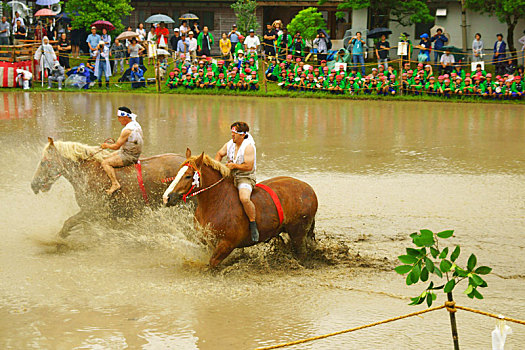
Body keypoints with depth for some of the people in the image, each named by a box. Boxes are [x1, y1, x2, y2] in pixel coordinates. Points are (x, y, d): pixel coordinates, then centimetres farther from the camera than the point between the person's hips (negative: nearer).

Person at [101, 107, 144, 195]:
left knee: (105, 163, -13)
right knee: (109, 157, 27)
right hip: (135, 153, 10)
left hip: (128, 157, -10)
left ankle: (115, 184, -21)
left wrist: (106, 146, -2)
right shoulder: (136, 124, 4)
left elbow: (116, 146, -22)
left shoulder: (127, 130, -26)